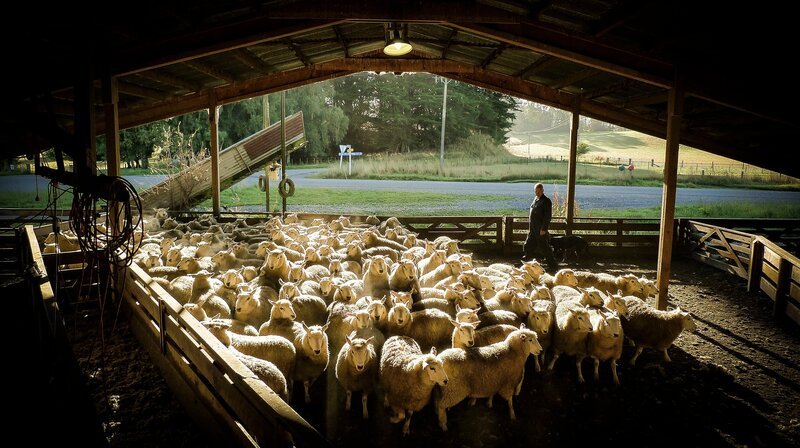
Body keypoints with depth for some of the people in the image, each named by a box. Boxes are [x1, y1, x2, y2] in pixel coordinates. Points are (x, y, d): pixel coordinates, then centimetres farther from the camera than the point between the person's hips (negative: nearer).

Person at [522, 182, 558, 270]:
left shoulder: (546, 201, -14)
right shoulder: (535, 199, 12)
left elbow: (548, 216, -18)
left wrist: (544, 229, -21)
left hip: (541, 230, -9)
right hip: (533, 229, 9)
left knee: (544, 248, -4)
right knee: (528, 246, 14)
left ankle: (553, 265, 7)